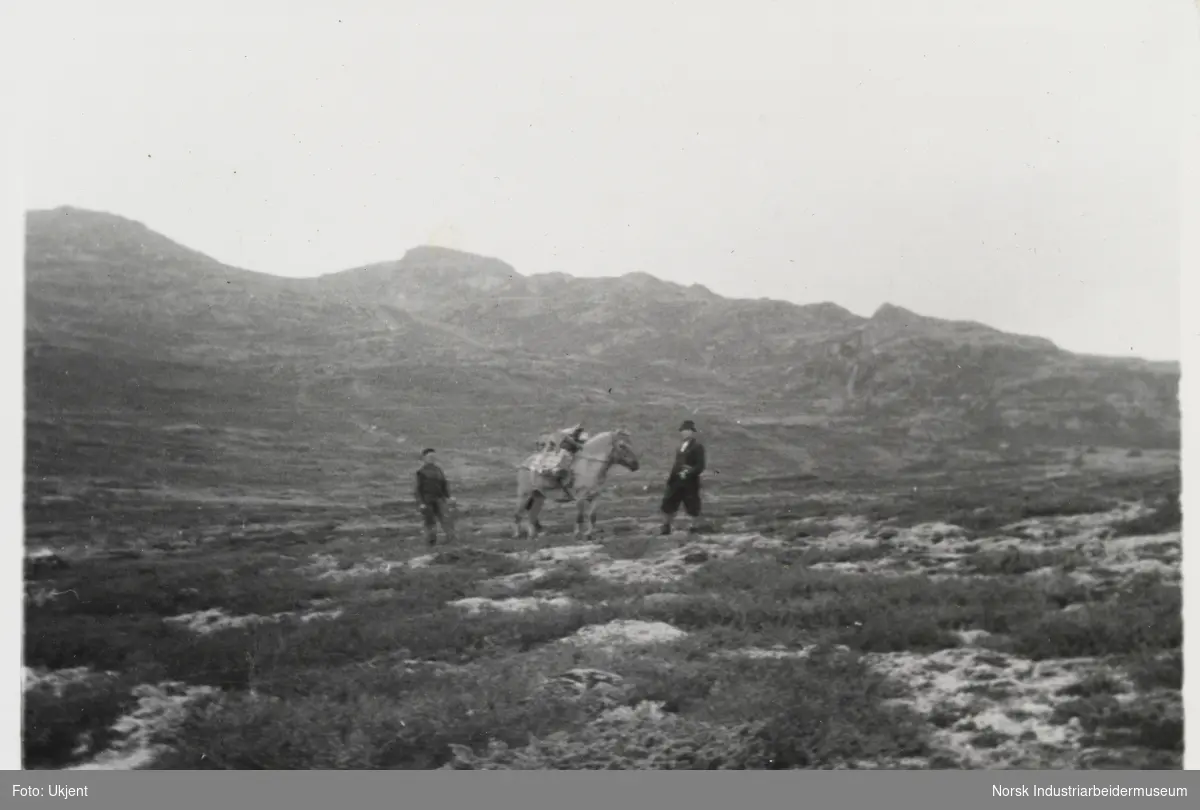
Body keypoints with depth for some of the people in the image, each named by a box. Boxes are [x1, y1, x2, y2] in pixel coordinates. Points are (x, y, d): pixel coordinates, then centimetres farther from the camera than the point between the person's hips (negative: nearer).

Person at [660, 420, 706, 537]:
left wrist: (689, 473, -26)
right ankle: (665, 527, 20)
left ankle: (691, 527, 14)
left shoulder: (697, 446, -11)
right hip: (677, 480, 8)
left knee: (691, 506, 2)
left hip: (690, 482, -8)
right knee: (668, 503, 9)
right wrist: (671, 475, 14)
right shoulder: (683, 445, 14)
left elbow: (700, 466, -17)